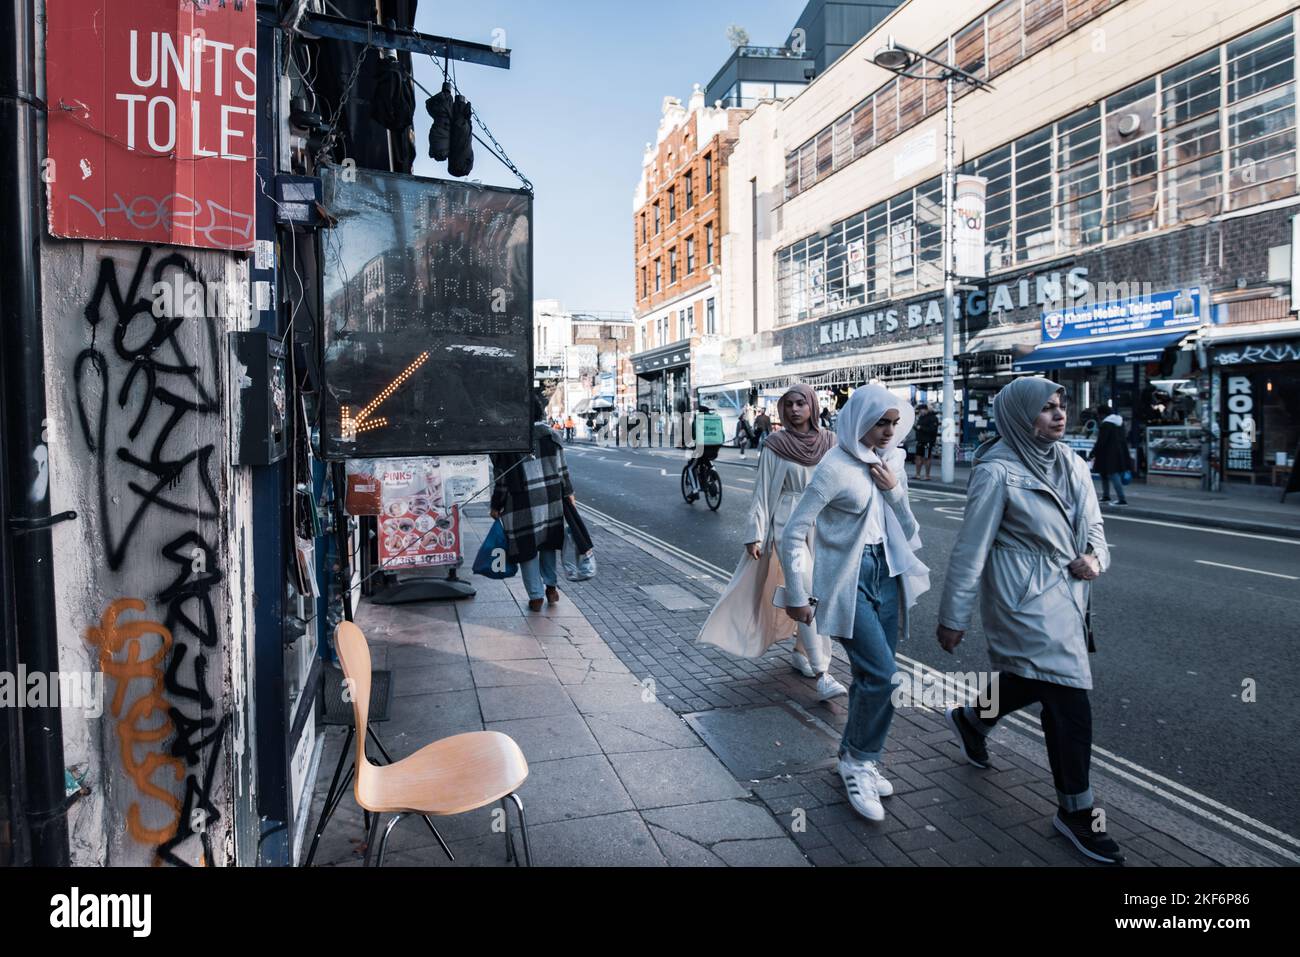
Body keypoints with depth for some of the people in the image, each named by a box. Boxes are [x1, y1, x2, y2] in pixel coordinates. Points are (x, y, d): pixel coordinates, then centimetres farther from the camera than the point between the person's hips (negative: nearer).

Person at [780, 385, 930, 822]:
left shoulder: (890, 460, 6)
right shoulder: (836, 467, -16)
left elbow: (906, 528, 10)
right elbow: (793, 535, -15)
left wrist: (895, 490, -7)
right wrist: (798, 597, -10)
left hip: (886, 572, 7)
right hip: (847, 579, -7)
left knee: (872, 675, 11)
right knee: (882, 673, -13)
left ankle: (856, 760, 29)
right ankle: (858, 760, 10)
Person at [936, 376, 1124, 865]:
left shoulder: (1069, 461, 5)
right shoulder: (998, 471, -17)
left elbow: (1092, 521, 15)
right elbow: (971, 547, -15)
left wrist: (1094, 555, -9)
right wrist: (954, 617, -11)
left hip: (1067, 590, 8)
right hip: (1026, 597, -8)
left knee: (1035, 678, 21)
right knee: (1068, 698, -6)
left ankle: (970, 719, 48)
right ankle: (1075, 810, 12)